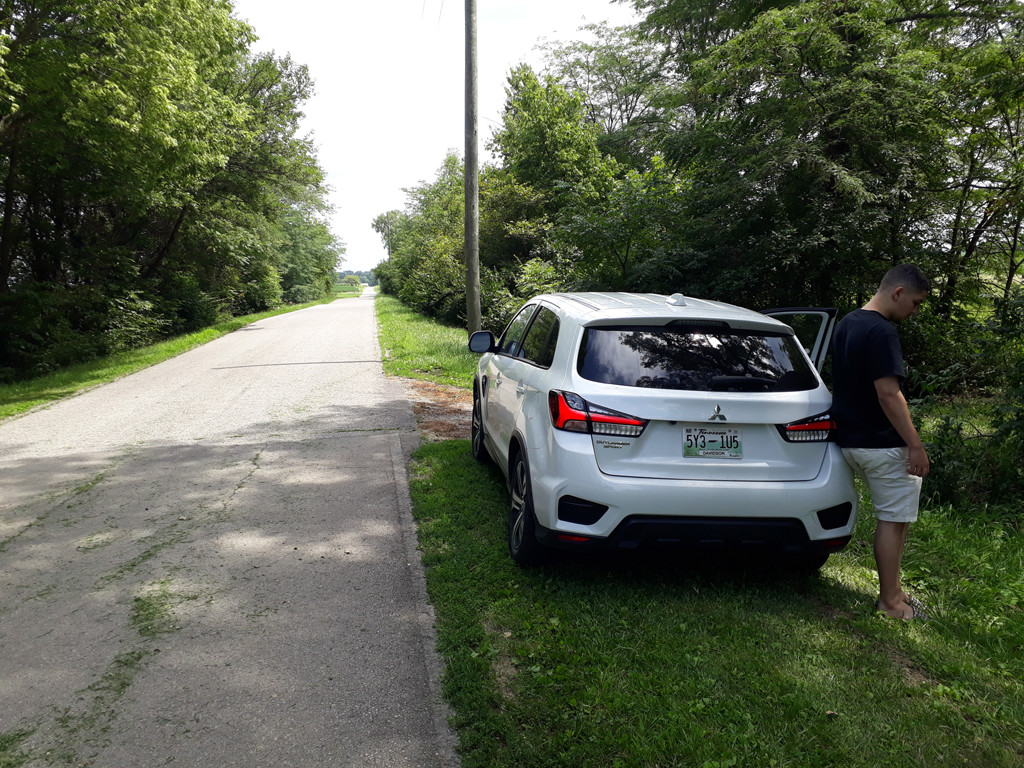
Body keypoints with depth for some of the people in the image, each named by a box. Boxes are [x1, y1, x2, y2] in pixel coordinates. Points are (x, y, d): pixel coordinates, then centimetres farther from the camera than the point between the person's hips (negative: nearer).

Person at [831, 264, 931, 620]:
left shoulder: (846, 324, 11)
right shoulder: (881, 331, -19)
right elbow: (888, 393, -24)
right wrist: (916, 446, -18)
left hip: (851, 440, 9)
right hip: (883, 444, -9)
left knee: (895, 514, 18)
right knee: (893, 520, 1)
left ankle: (891, 590, 22)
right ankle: (890, 601, 11)